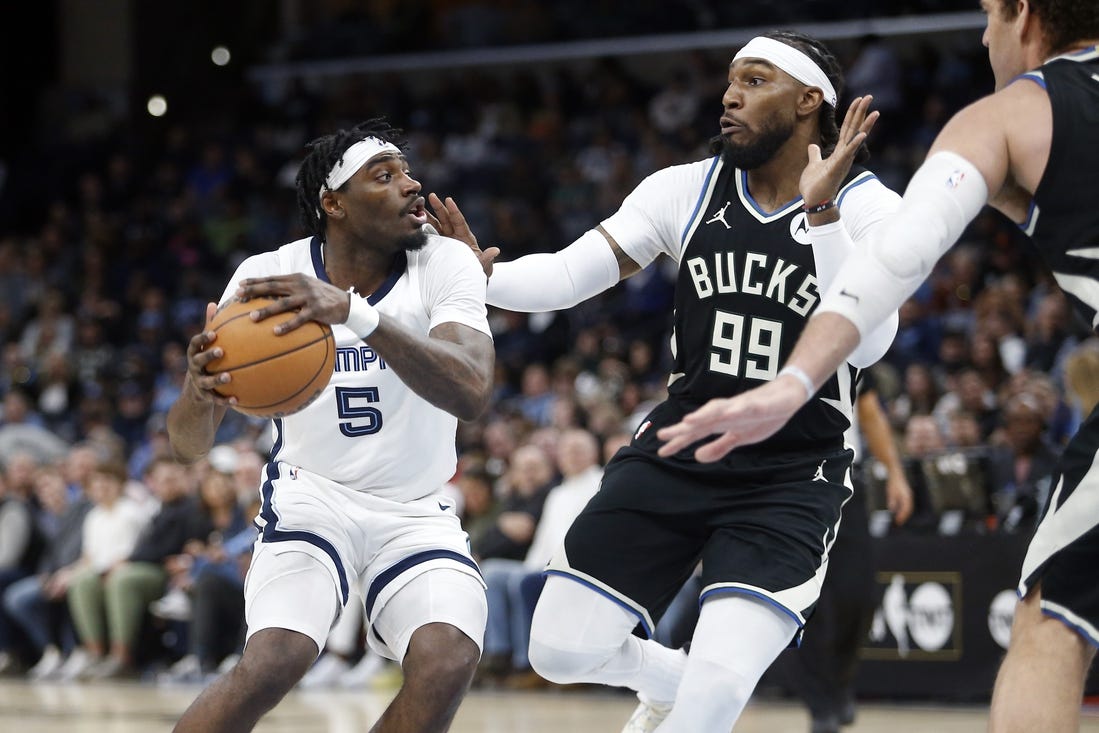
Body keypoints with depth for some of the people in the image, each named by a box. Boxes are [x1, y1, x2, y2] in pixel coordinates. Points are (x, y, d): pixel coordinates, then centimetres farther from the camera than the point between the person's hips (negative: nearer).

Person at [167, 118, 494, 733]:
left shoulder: (446, 264, -14)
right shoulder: (267, 277, -12)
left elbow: (472, 393, -34)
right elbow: (190, 446, -11)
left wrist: (355, 313, -48)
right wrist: (200, 393, -37)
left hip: (418, 513, 1)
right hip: (312, 494, -1)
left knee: (449, 662, -28)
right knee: (273, 663, -28)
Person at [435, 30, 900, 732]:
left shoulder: (869, 207, -9)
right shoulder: (687, 189, 1)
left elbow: (867, 345, -23)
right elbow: (568, 274, -4)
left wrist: (821, 211, -30)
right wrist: (482, 276, -23)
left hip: (791, 481, -4)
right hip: (676, 455, 4)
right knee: (561, 651, 1)